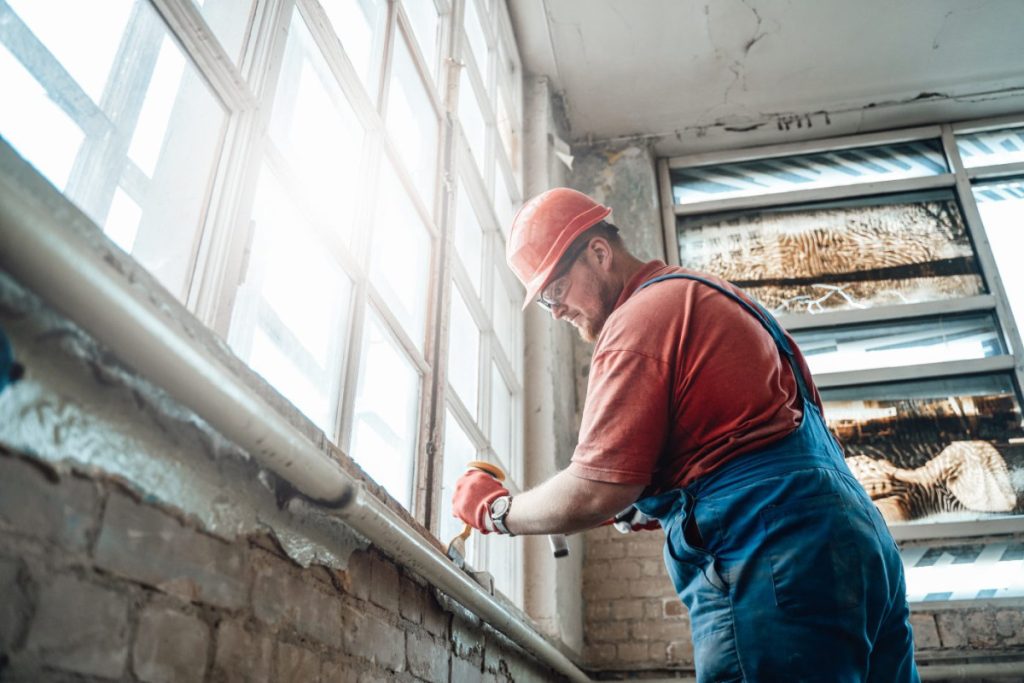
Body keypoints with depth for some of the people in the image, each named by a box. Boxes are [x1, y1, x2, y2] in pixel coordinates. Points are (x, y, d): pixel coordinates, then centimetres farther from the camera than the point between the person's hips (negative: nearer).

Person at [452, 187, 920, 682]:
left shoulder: (641, 316, -8)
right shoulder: (709, 296, 24)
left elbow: (594, 495, -14)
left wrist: (493, 509, 3)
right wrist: (647, 507, 19)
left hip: (772, 567, -11)